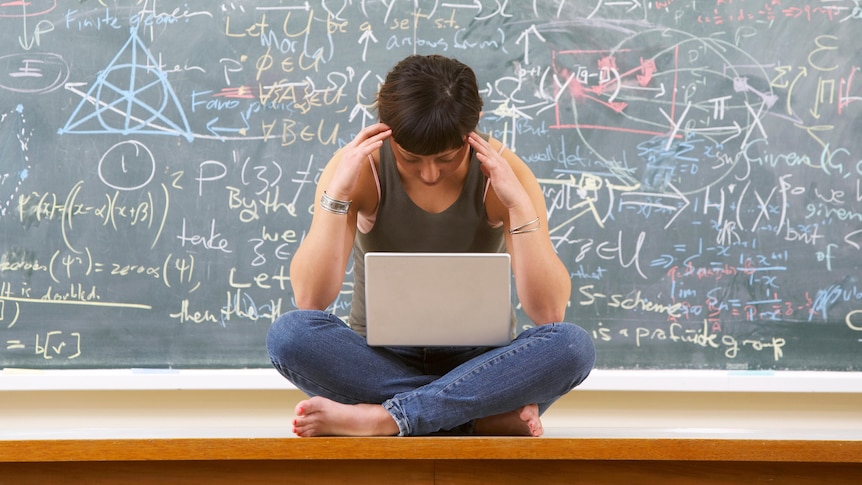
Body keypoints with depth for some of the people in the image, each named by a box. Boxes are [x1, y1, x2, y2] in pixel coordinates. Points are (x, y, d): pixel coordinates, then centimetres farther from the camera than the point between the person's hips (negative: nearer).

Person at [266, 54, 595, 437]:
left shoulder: (502, 173, -10)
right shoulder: (359, 169, -11)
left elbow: (549, 312, -17)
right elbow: (310, 300, -19)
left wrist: (519, 204, -26)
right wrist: (336, 193, -27)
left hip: (475, 363, 0)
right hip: (380, 363, 0)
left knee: (573, 344, -29)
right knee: (289, 333, -31)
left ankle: (380, 418, -32)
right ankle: (490, 417, -29)